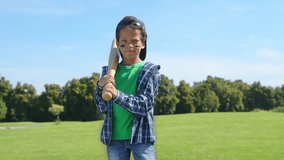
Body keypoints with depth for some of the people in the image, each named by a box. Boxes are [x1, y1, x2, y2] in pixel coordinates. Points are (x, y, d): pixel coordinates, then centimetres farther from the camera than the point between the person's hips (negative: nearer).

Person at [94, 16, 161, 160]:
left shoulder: (150, 70, -3)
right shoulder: (109, 72, 8)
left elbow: (144, 105, -15)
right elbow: (102, 108, 6)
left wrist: (117, 95, -30)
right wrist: (100, 87, -14)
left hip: (141, 136, -3)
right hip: (114, 137, 4)